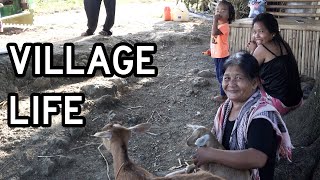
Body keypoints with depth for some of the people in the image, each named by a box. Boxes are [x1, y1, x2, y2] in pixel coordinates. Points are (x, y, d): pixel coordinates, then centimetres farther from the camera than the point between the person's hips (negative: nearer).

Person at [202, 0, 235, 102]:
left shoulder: (224, 26, -21)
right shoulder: (218, 25, 8)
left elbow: (214, 33, -39)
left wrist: (215, 20, -36)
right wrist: (210, 50, 16)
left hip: (222, 55, -9)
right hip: (216, 55, 9)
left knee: (222, 75, 3)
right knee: (219, 75, 19)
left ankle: (223, 95, 16)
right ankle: (225, 93, 33)